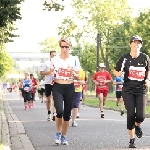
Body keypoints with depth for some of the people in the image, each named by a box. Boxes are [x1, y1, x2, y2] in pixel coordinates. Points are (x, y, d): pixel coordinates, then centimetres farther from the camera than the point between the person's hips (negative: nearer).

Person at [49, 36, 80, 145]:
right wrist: (51, 76, -10)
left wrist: (72, 72, -14)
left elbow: (78, 77, 6)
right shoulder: (55, 59, 2)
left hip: (69, 88, 1)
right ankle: (58, 133, 3)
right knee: (59, 111, -20)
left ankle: (64, 137, 21)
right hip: (58, 88, -1)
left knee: (67, 113, 5)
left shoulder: (74, 60, 2)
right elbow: (51, 73, 13)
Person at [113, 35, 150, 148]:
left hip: (141, 91, 1)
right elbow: (115, 71, 9)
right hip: (128, 91, -1)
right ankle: (132, 140, 7)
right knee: (131, 114, -7)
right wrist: (118, 73, -14)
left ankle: (137, 126, 31)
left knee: (141, 116, -7)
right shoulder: (125, 58, -2)